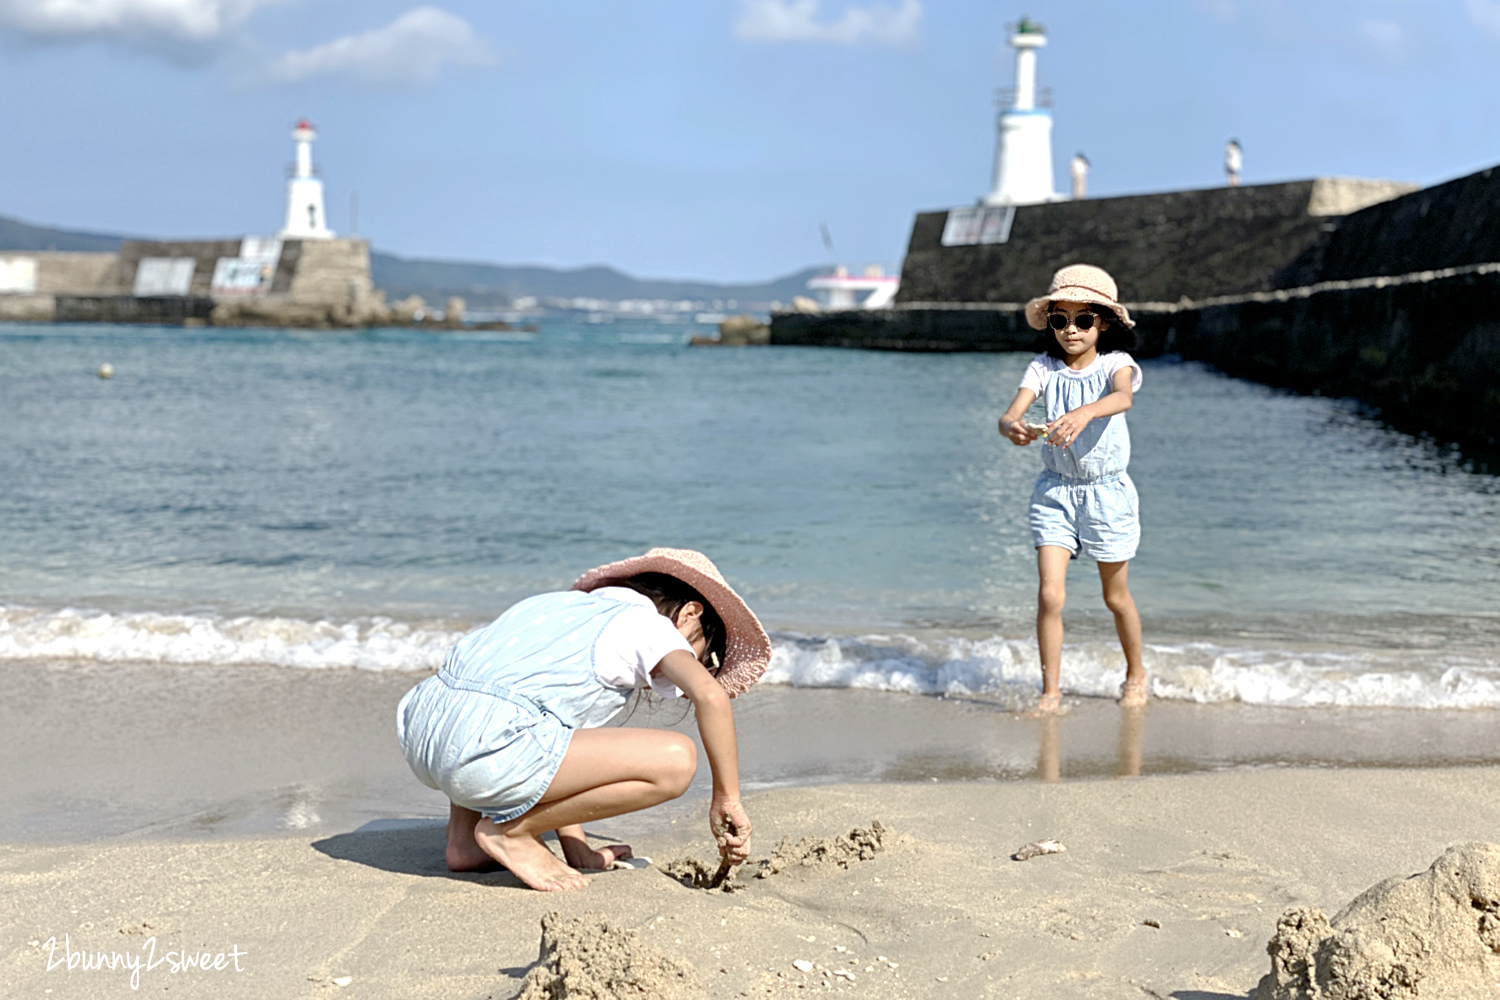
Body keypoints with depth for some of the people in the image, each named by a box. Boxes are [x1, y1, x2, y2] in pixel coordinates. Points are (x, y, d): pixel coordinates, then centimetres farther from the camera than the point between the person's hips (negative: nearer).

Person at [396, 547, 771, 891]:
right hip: (483, 750, -9)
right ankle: (509, 829, 0)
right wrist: (726, 799, 0)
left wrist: (576, 848, 28)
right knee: (676, 760, -11)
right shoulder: (648, 624, 9)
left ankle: (464, 835, 21)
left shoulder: (573, 607, 31)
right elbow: (710, 695, -10)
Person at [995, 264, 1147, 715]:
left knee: (1115, 595, 14)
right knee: (1049, 593, -10)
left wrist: (1084, 413, -55)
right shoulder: (1044, 369, -4)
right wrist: (1013, 428, -44)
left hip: (1107, 492, -1)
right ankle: (1051, 691, 1)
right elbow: (1009, 415, -18)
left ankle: (1136, 671, 38)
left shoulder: (1115, 364, -10)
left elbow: (1122, 398, -34)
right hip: (1055, 491, 1)